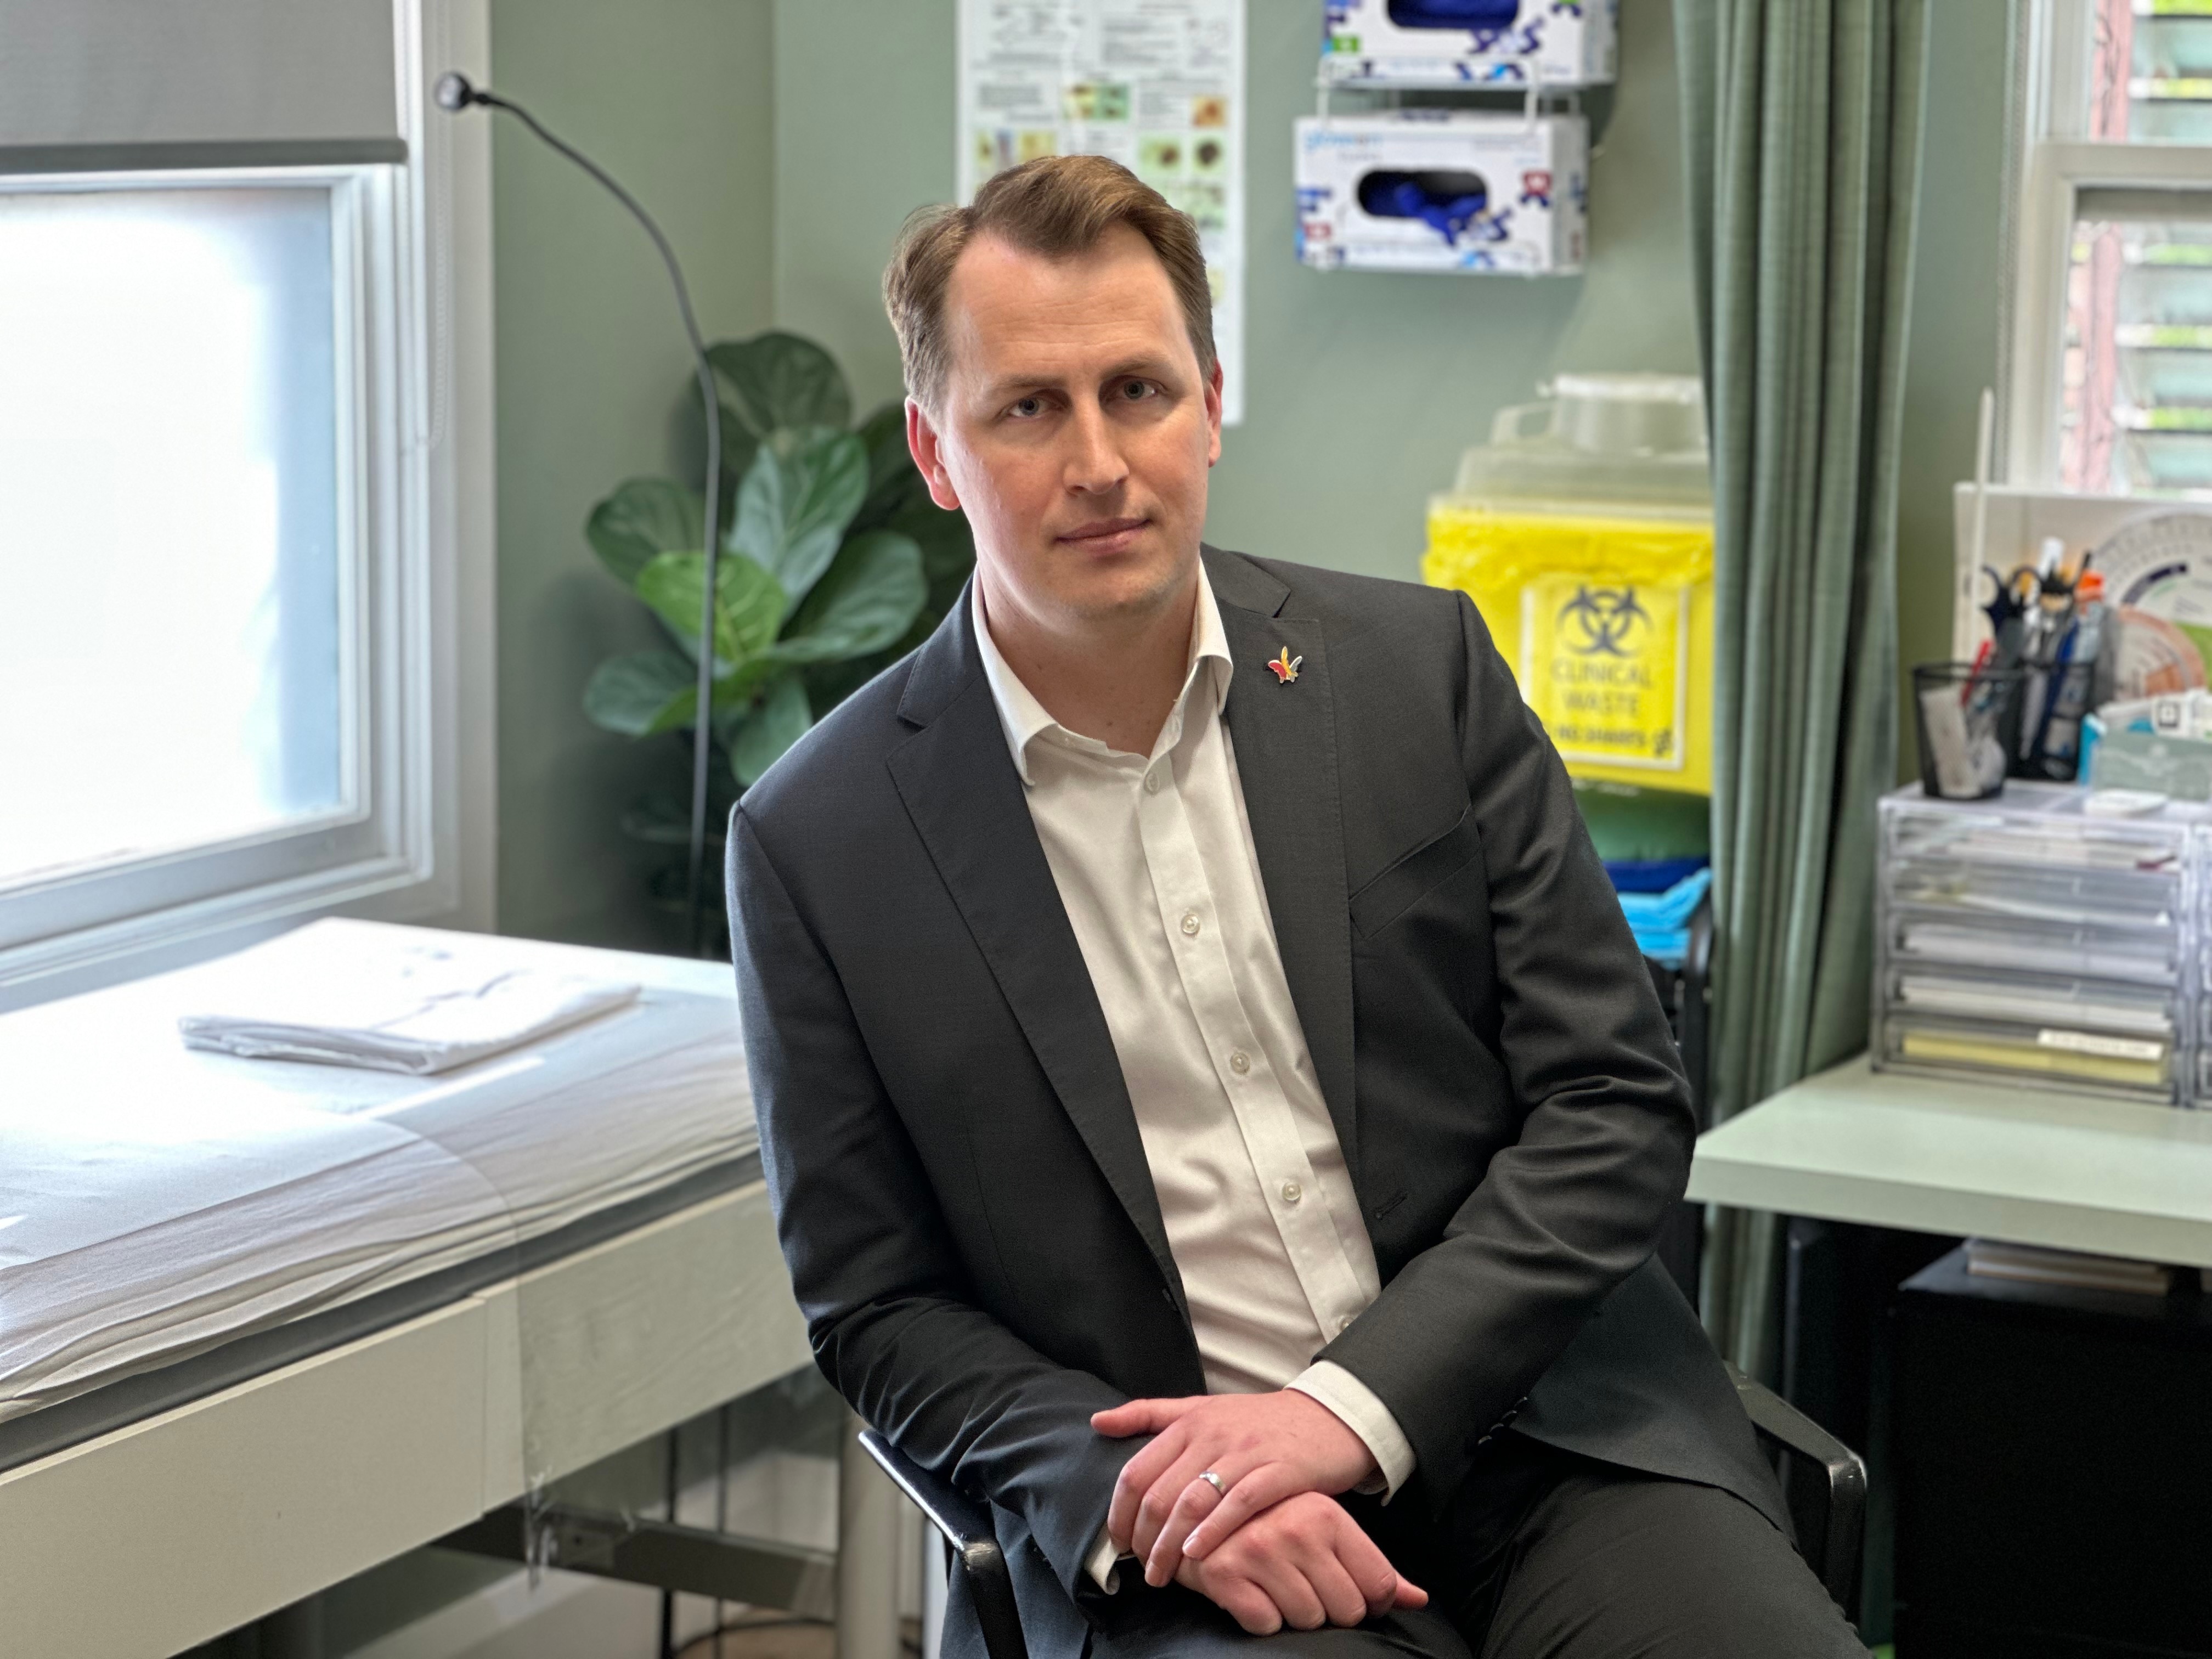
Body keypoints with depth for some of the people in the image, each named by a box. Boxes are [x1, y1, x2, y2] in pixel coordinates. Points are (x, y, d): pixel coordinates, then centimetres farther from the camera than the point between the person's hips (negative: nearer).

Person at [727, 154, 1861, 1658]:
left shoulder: (1417, 667, 3)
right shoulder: (817, 844, -1)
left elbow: (1619, 1102, 2)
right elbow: (879, 1309, 4)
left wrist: (1350, 1408, -11)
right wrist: (1133, 1500, -14)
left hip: (1532, 1432, 2)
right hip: (1171, 1531, -1)